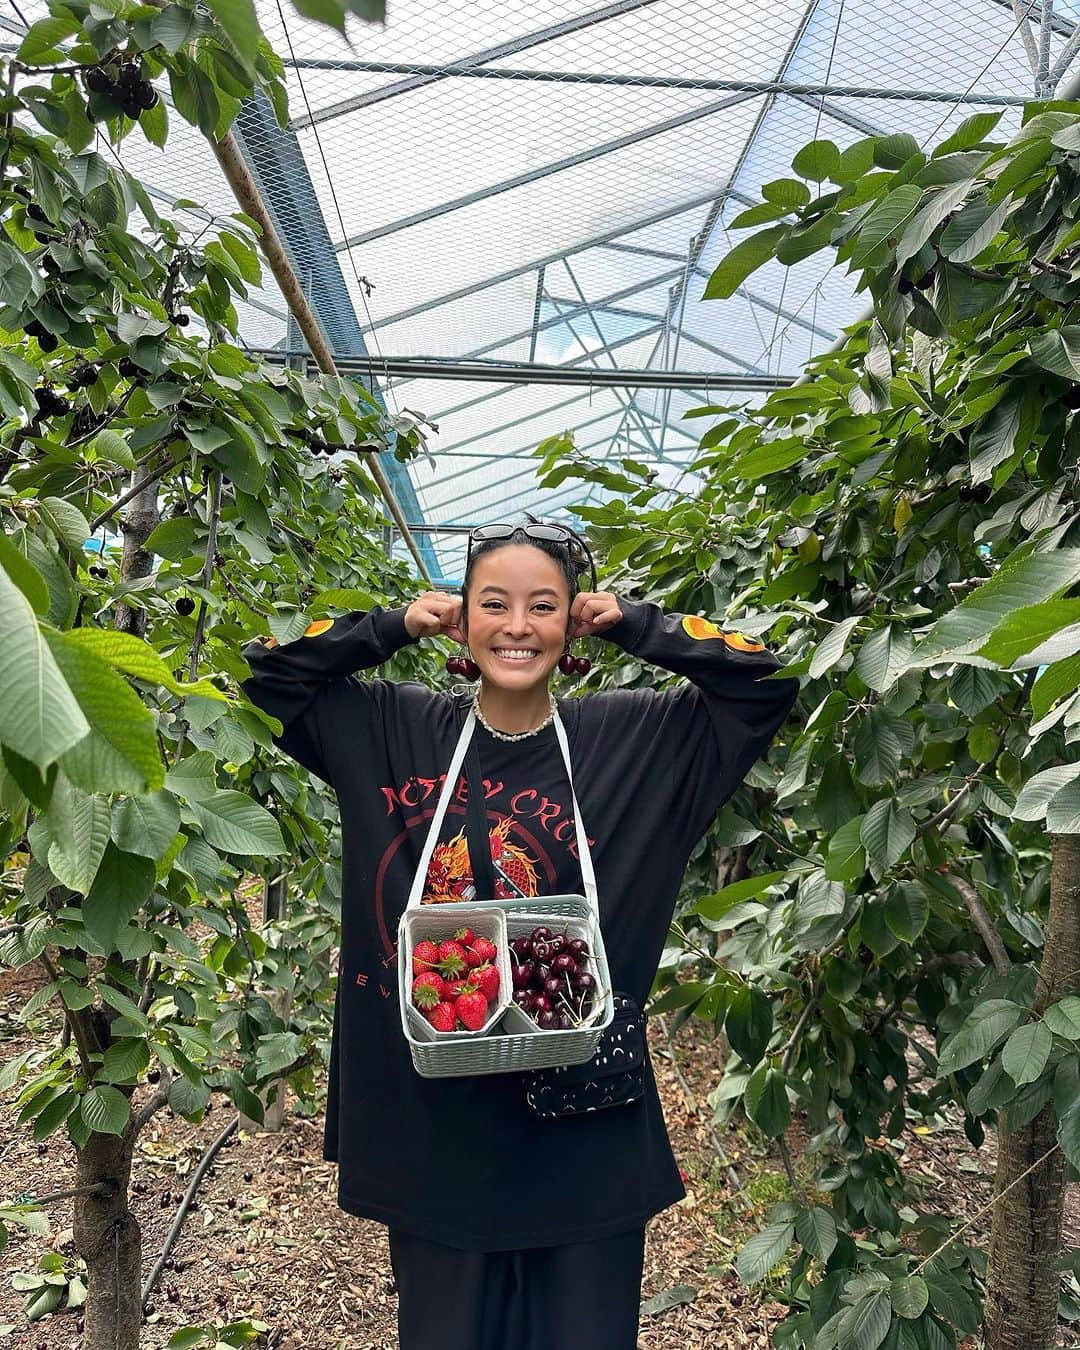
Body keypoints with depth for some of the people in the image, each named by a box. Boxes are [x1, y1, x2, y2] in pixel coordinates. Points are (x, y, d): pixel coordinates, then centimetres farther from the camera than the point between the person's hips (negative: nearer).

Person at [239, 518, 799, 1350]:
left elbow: (767, 678, -4)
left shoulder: (634, 737, -4)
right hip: (428, 1120, 1)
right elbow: (269, 668, 2)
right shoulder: (395, 728, -1)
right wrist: (397, 625, -6)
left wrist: (632, 625, -7)